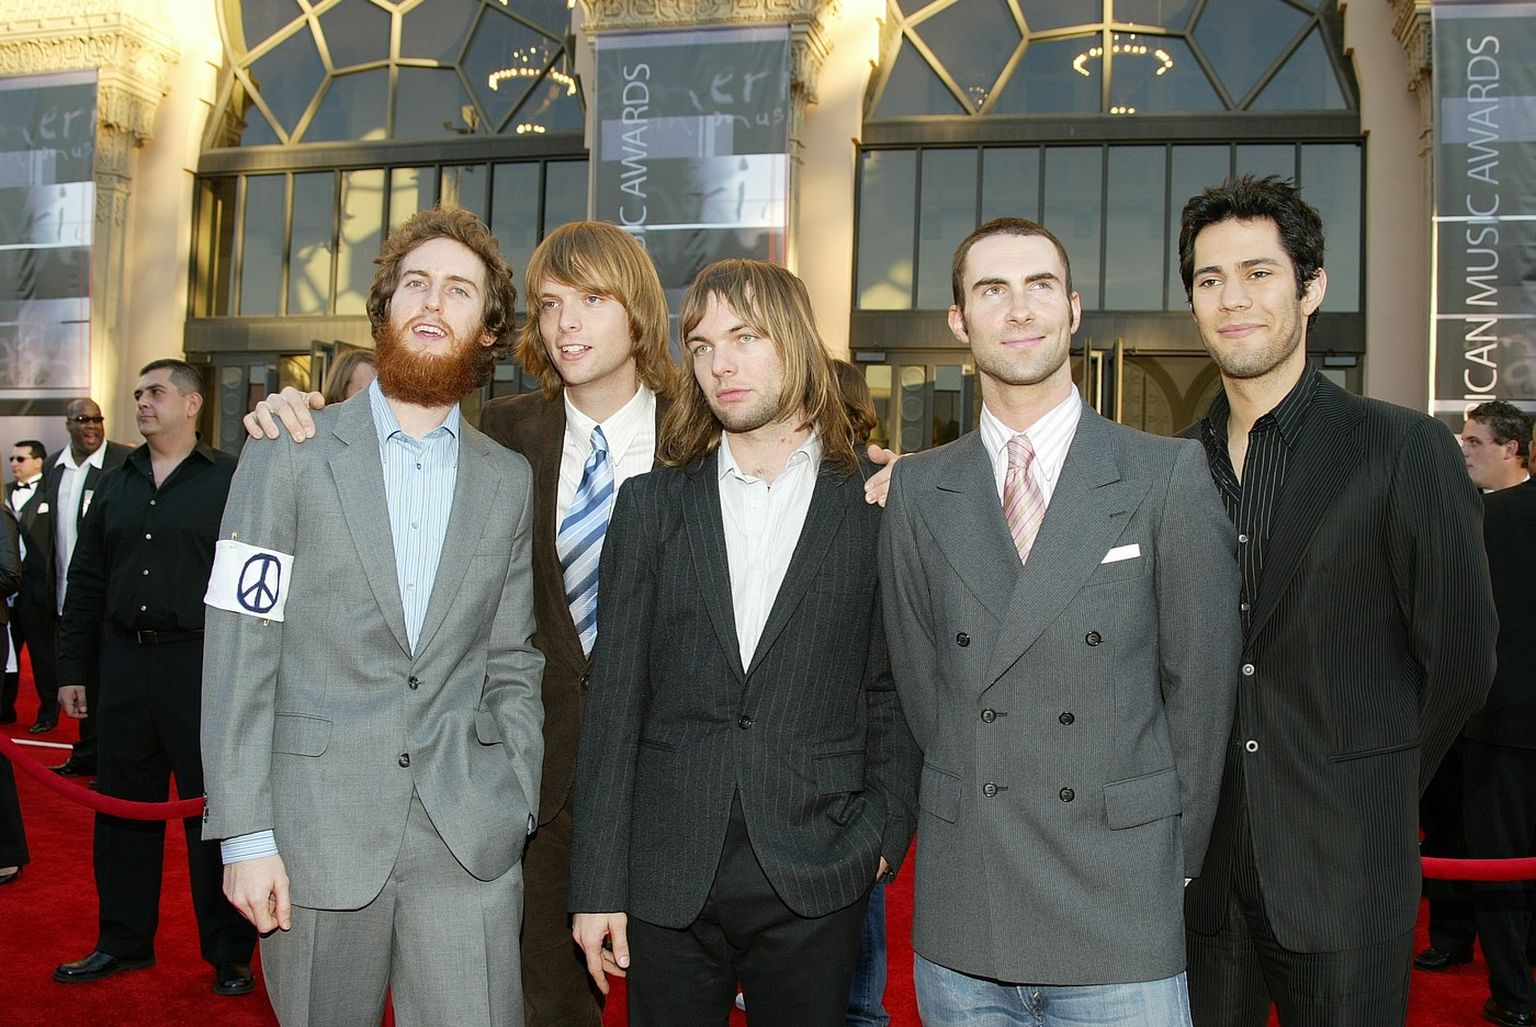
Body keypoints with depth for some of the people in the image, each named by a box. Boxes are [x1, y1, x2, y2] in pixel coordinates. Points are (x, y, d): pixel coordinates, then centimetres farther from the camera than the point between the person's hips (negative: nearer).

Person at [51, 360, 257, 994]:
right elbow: (86, 582, 16)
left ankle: (229, 954, 14)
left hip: (202, 663, -5)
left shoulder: (230, 481, -3)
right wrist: (72, 667, 12)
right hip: (125, 661, 5)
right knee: (122, 808, 12)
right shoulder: (116, 486, 14)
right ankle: (124, 942, 28)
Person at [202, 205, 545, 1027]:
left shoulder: (510, 482, 9)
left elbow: (512, 664, 11)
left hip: (468, 844, 2)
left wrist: (517, 806, 3)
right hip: (317, 835, -1)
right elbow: (239, 655, -4)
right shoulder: (289, 454, 0)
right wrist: (245, 836, -8)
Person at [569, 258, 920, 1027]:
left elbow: (891, 691, 3)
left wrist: (885, 836, -6)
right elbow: (614, 700, 2)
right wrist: (597, 884, 0)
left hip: (814, 884, -1)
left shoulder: (877, 505, 0)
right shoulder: (651, 504, 5)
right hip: (667, 878, 2)